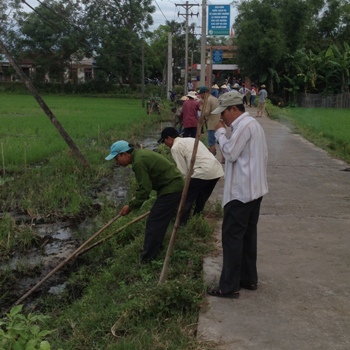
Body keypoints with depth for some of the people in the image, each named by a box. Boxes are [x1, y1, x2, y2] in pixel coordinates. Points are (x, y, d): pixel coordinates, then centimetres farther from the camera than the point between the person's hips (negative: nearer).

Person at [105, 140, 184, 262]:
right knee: (159, 221, 19)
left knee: (153, 223, -6)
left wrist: (131, 206, -10)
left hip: (171, 189, -10)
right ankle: (156, 248, 31)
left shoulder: (139, 162, -22)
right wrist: (136, 198, 12)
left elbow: (145, 189, -20)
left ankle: (146, 260, 0)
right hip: (173, 185, 10)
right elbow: (145, 183, 19)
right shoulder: (139, 154, 10)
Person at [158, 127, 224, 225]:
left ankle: (181, 224, 9)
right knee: (201, 199, 23)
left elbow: (183, 171, -4)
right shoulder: (190, 140, 27)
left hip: (203, 172, -9)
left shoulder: (175, 147, 0)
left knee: (186, 199, 4)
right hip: (217, 170, 9)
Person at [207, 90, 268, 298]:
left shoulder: (244, 125, -16)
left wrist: (220, 132, -6)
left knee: (232, 236, -6)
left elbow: (230, 153, -19)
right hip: (254, 188, 11)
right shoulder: (253, 123, 16)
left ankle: (229, 286, -2)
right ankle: (249, 279, 24)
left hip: (241, 191, -11)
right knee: (248, 234, 15)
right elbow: (263, 156, 20)